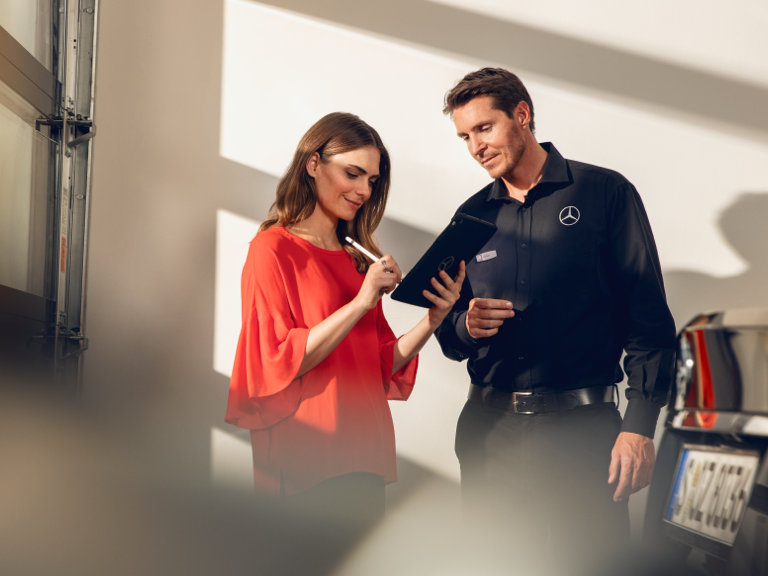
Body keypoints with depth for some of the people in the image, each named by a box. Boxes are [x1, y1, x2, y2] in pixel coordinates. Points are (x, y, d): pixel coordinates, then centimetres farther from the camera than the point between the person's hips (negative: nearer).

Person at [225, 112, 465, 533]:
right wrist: (362, 303, -17)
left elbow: (383, 365, 15)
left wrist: (432, 322, -1)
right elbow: (279, 363, -13)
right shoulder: (273, 249, -3)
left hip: (363, 461, 6)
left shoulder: (357, 258, 15)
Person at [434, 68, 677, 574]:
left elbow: (648, 317, -4)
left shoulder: (605, 193, 1)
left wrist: (640, 426, -13)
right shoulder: (472, 217, 13)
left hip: (581, 427, -3)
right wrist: (465, 327, -7)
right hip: (490, 430, 4)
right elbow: (450, 338, 18)